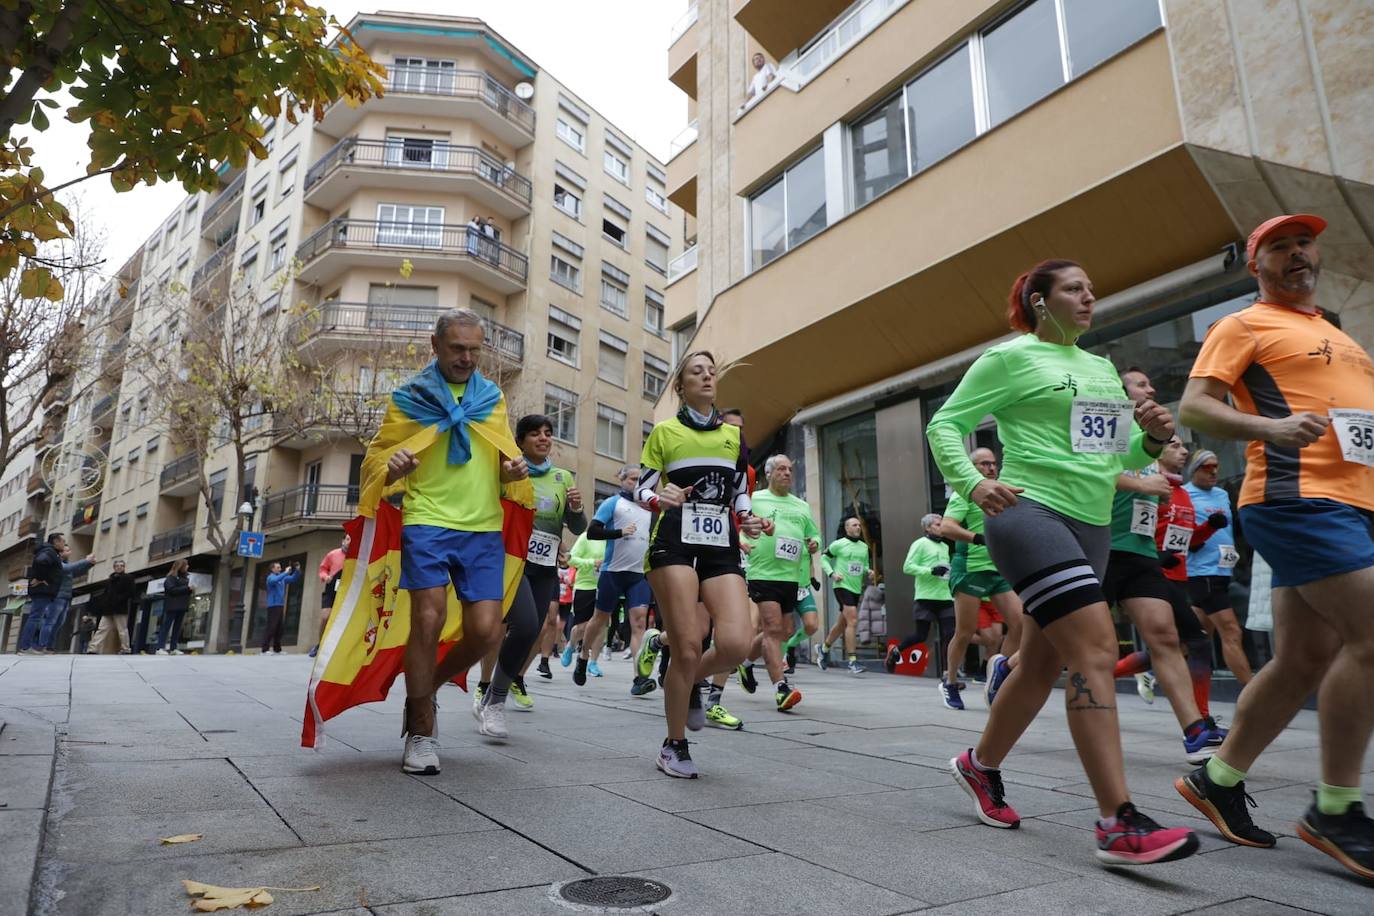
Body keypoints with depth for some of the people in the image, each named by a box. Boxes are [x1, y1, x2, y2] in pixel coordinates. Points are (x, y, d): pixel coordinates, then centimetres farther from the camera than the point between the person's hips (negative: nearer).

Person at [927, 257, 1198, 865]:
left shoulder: (1101, 369, 20)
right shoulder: (1010, 356, 0)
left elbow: (1121, 455, 23)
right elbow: (944, 424, -4)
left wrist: (1155, 437, 2)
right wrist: (973, 484, -18)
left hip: (1092, 526, 8)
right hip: (1030, 513, -8)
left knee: (1042, 662, 12)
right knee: (1096, 648, -19)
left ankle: (980, 766, 31)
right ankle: (1119, 826, -15)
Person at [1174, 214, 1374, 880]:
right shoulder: (1244, 326, 2)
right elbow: (1193, 407, -9)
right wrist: (1269, 427, -25)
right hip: (1299, 498, -8)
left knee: (1302, 660, 6)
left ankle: (1217, 781, 17)